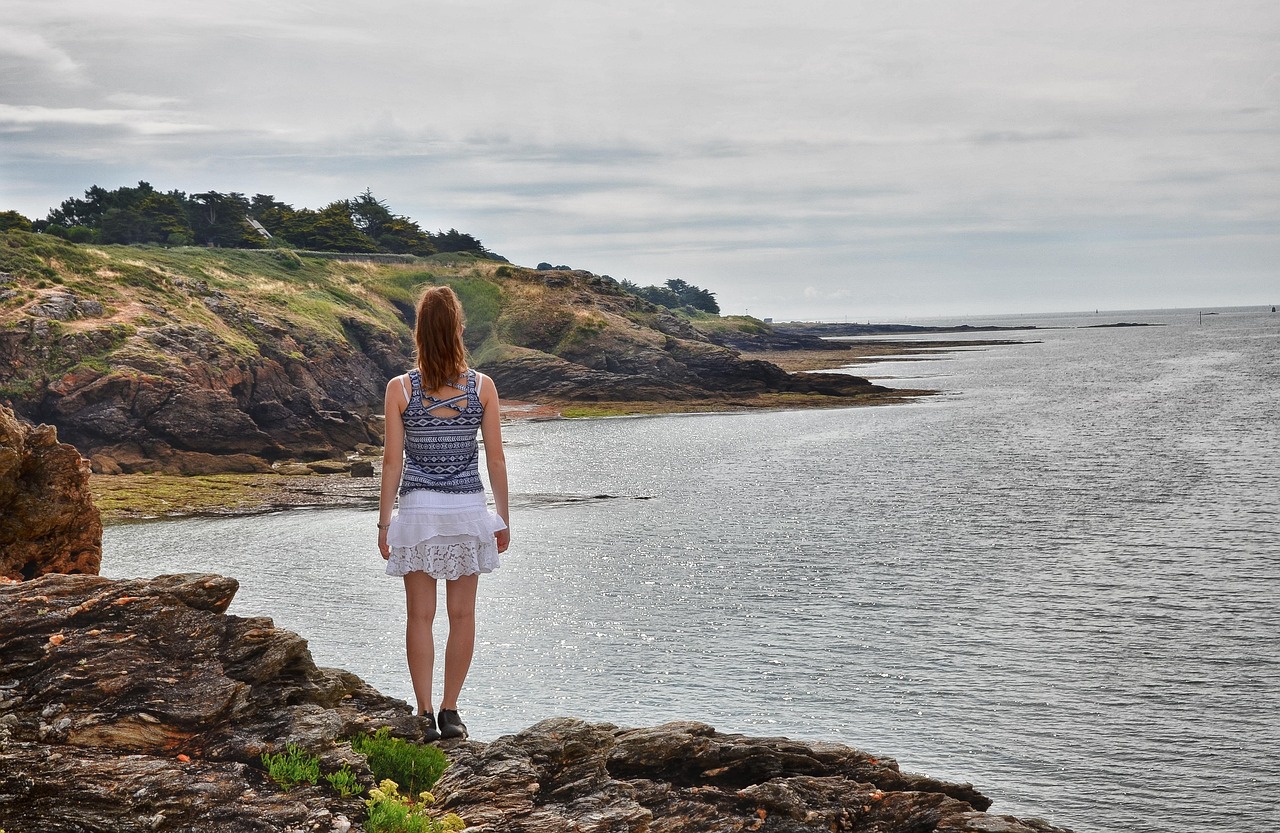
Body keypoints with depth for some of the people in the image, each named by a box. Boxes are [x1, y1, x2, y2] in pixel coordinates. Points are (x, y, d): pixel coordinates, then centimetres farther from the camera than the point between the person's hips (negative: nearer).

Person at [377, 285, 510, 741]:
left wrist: (384, 522, 4)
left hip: (417, 508, -1)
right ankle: (450, 712, 13)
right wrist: (503, 519, 9)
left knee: (420, 616, 6)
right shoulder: (482, 387, -4)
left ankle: (425, 716, 6)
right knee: (462, 615, 10)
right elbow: (496, 459, 0)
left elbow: (392, 460, -5)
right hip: (467, 507, 1)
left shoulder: (400, 388, -7)